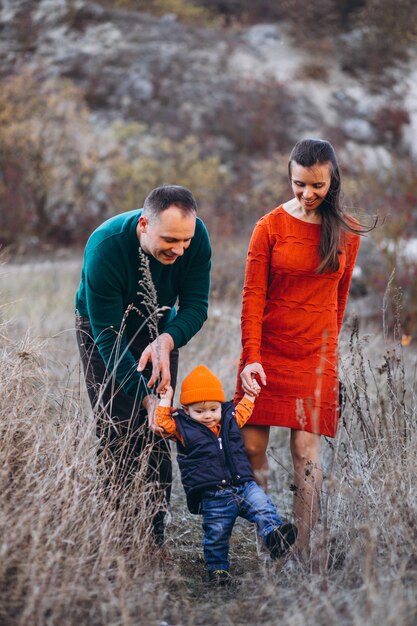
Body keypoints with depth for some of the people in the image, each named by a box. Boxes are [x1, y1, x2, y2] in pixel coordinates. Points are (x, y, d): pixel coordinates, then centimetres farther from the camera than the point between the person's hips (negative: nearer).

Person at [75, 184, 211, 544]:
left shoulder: (196, 237, -26)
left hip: (159, 329, 3)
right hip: (103, 328, -3)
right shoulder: (105, 247, -36)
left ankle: (155, 536, 2)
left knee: (156, 432, -5)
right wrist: (146, 397, -37)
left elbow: (196, 307, -18)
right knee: (117, 431, -13)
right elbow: (108, 334, -32)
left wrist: (166, 341, -39)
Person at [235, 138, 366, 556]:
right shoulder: (270, 227, -3)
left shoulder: (347, 232, 4)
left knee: (306, 451, -4)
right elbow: (252, 297, -5)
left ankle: (301, 553, 0)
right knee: (252, 447, -1)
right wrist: (251, 357, -12)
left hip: (317, 354, 1)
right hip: (267, 349, 0)